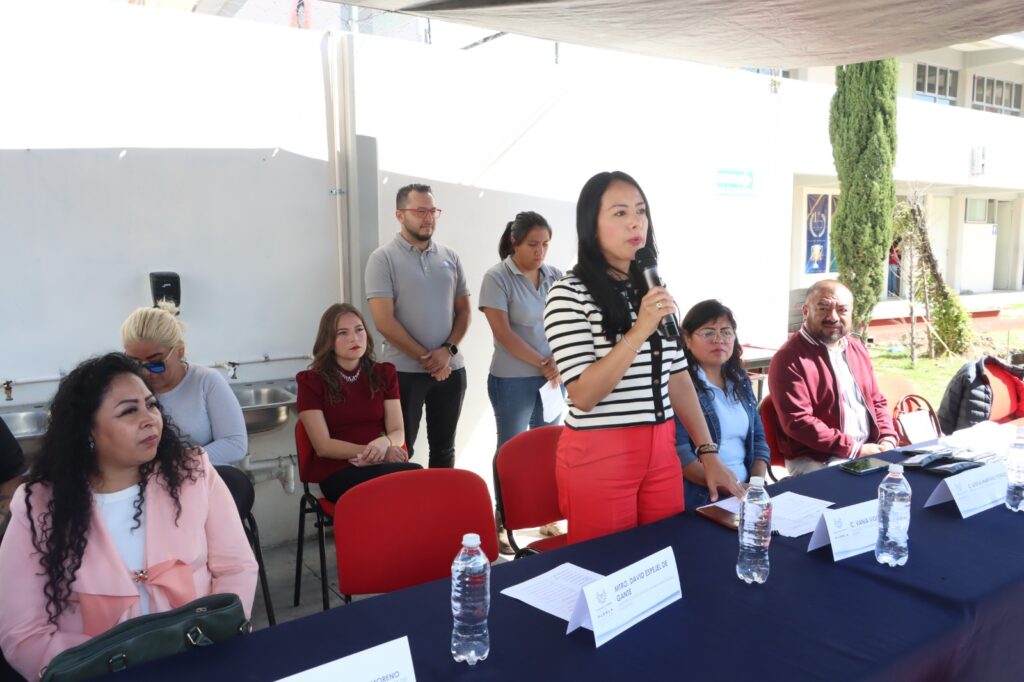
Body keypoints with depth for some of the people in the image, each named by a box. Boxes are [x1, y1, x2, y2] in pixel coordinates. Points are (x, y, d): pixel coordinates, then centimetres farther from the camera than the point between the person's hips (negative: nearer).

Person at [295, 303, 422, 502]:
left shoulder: (384, 374, 12)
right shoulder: (312, 381, 0)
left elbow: (398, 432, 5)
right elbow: (323, 446, -6)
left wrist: (384, 443, -20)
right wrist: (372, 451, -19)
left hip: (379, 465, 4)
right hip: (336, 473, -4)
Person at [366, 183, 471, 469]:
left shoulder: (450, 257, 9)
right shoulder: (383, 258, -5)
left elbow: (463, 310, 9)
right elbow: (384, 321, -11)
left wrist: (447, 351, -8)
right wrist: (425, 357, -11)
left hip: (451, 368, 4)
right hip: (405, 371, -4)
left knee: (444, 448, 14)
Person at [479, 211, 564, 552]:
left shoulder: (555, 276, 5)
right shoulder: (497, 278, -9)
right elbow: (503, 333, -14)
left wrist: (559, 363, -11)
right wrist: (543, 364, -14)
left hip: (554, 376, 4)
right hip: (513, 380, -4)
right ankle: (502, 521, 18)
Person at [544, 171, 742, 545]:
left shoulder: (653, 289, 9)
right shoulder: (569, 294, -12)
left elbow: (678, 378, 12)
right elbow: (583, 396, -18)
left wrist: (708, 453, 8)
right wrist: (639, 332, -25)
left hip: (662, 451, 6)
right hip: (598, 456, -6)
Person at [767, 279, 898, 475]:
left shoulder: (857, 349, 15)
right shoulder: (790, 358, -11)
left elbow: (877, 401, 21)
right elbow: (797, 422, -18)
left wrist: (888, 440, 1)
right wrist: (856, 449, -17)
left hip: (870, 451, 8)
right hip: (816, 461, -7)